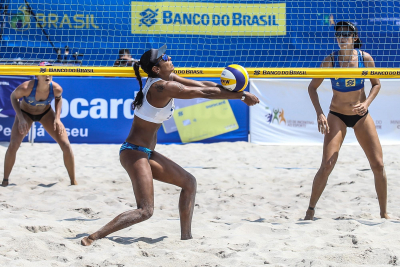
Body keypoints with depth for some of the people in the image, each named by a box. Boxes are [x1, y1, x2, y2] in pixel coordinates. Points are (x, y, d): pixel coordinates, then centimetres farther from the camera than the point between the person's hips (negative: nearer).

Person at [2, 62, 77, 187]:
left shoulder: (56, 89, -29)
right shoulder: (26, 87, -36)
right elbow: (13, 97, -15)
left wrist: (57, 118, -14)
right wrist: (21, 118, -23)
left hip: (46, 113, 2)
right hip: (25, 113, -2)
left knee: (66, 146, -10)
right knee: (13, 145, -18)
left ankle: (73, 181, 5)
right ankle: (5, 179, 4)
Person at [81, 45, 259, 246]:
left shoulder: (168, 79, 7)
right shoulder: (162, 87, -21)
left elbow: (201, 85, 9)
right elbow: (204, 93, -18)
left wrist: (233, 91, -1)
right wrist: (242, 96, -12)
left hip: (146, 153, 11)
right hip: (134, 153, -11)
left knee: (188, 182, 14)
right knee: (145, 211, -15)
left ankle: (186, 237, 17)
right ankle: (92, 238, -16)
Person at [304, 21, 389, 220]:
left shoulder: (365, 58, -9)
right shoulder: (330, 60, -12)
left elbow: (376, 84, 4)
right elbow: (312, 87, -5)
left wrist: (367, 103, -14)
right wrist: (319, 113, -16)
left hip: (361, 115, 2)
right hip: (337, 116, -2)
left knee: (378, 165, -2)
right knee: (327, 166, -15)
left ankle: (384, 213, 11)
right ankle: (310, 210, -1)